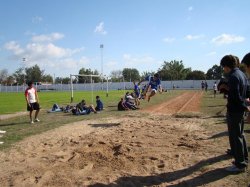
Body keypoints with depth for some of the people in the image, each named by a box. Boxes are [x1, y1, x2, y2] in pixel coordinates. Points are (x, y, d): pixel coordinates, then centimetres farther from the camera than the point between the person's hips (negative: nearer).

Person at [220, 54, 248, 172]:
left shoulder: (233, 76, -19)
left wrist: (245, 107, -13)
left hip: (234, 111, -10)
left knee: (235, 137, 0)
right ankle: (243, 160, 31)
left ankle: (240, 165, 10)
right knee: (240, 135, 19)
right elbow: (246, 91, 18)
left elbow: (235, 97, -24)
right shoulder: (242, 74, 11)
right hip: (240, 110, 10)